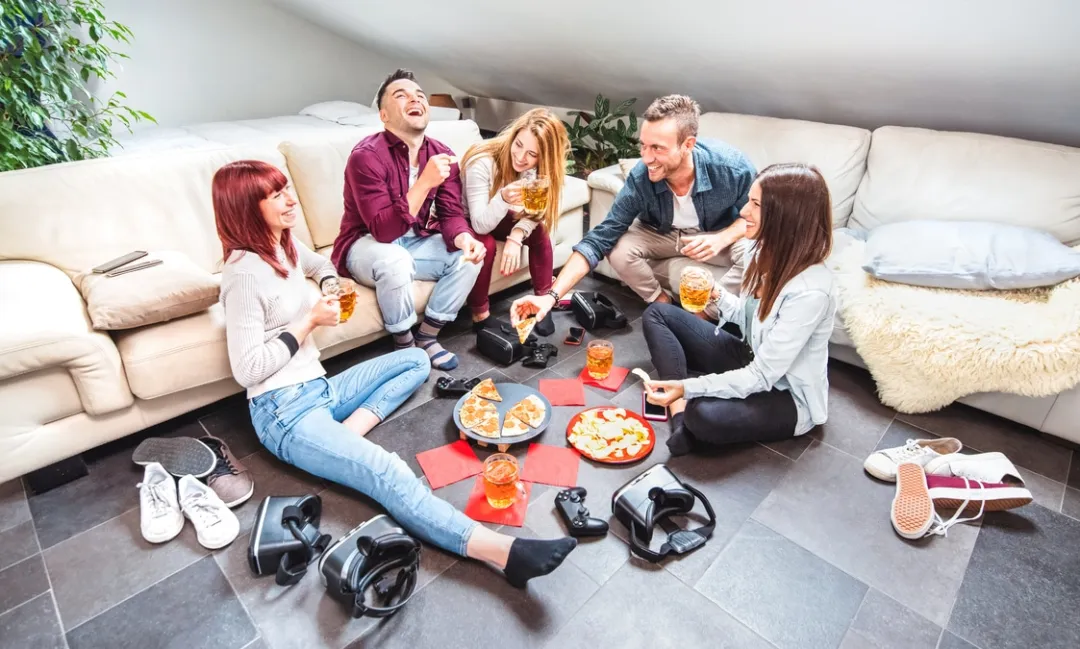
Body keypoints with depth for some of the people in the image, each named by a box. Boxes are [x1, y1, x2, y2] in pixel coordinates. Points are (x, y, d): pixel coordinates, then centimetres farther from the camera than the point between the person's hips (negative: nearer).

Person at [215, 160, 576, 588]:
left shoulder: (285, 245, 9)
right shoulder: (245, 274, -15)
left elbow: (321, 265, 34)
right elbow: (247, 369, -17)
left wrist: (331, 288, 11)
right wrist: (310, 320, -12)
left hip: (319, 389, 10)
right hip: (285, 412, -9)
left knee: (416, 360, 12)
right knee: (386, 472, -30)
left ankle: (346, 433, -11)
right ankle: (504, 551, -42)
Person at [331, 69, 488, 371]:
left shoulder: (442, 154, -3)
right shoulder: (366, 156, -23)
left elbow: (451, 214, -6)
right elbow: (383, 230, -31)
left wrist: (465, 239, -30)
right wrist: (425, 182, -38)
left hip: (417, 242, 6)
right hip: (367, 246, -6)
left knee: (469, 255, -15)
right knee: (396, 262, -37)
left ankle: (426, 337, -2)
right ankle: (405, 346, -11)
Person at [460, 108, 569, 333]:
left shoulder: (540, 168, -16)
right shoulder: (482, 162, -33)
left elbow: (534, 213, -15)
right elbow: (481, 224, -36)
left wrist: (516, 236, -36)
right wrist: (503, 199, -55)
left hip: (499, 219, 5)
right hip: (466, 222, -4)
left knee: (539, 231, -19)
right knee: (486, 244, -33)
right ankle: (480, 314, -16)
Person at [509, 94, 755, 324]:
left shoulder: (731, 166, -30)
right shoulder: (640, 178, -30)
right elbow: (600, 238, -29)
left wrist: (721, 239, -34)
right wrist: (552, 295, -39)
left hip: (720, 235, 0)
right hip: (662, 233, 1)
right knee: (619, 250, -26)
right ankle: (663, 303, 1)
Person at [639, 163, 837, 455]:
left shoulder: (810, 291, -31)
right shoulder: (766, 252, -7)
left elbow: (761, 377, -28)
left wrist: (686, 387, -35)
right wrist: (716, 295, -10)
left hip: (788, 396, -8)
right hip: (752, 360, 9)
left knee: (704, 415, -39)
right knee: (657, 314, 2)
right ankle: (681, 418, -10)